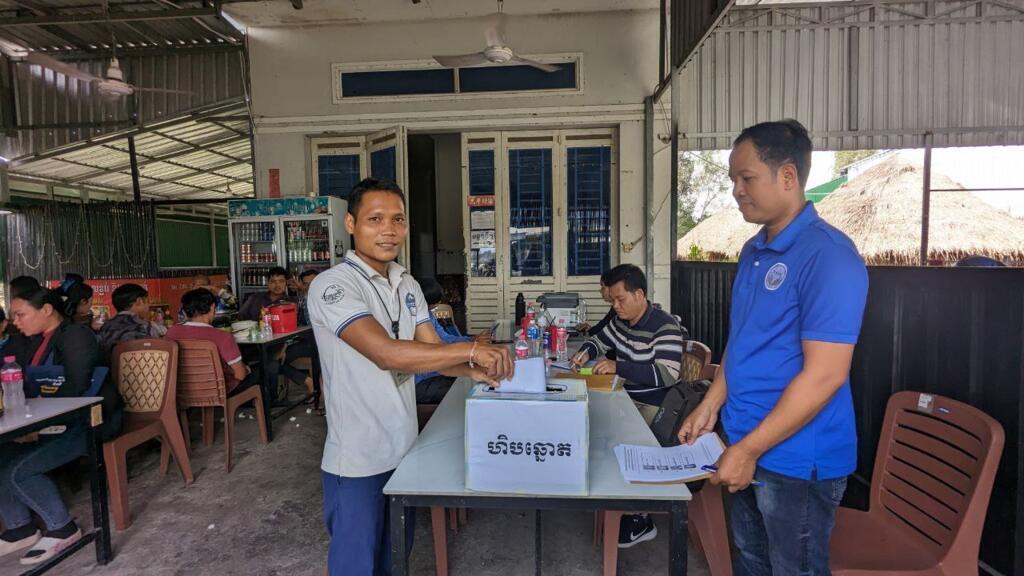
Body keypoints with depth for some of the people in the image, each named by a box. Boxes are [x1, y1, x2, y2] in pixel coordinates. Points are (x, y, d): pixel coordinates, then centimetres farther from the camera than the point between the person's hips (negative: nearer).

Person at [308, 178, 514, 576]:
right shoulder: (331, 286, -19)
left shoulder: (408, 286, 5)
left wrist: (473, 372, -16)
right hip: (357, 459, -6)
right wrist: (472, 349, -28)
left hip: (403, 448, 7)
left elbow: (432, 350, 3)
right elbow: (386, 353, -29)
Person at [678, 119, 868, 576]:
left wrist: (749, 449, -20)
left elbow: (825, 374, -23)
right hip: (747, 447, 8)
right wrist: (710, 407, 9)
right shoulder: (753, 251, 7)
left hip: (798, 458, -7)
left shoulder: (827, 255, -19)